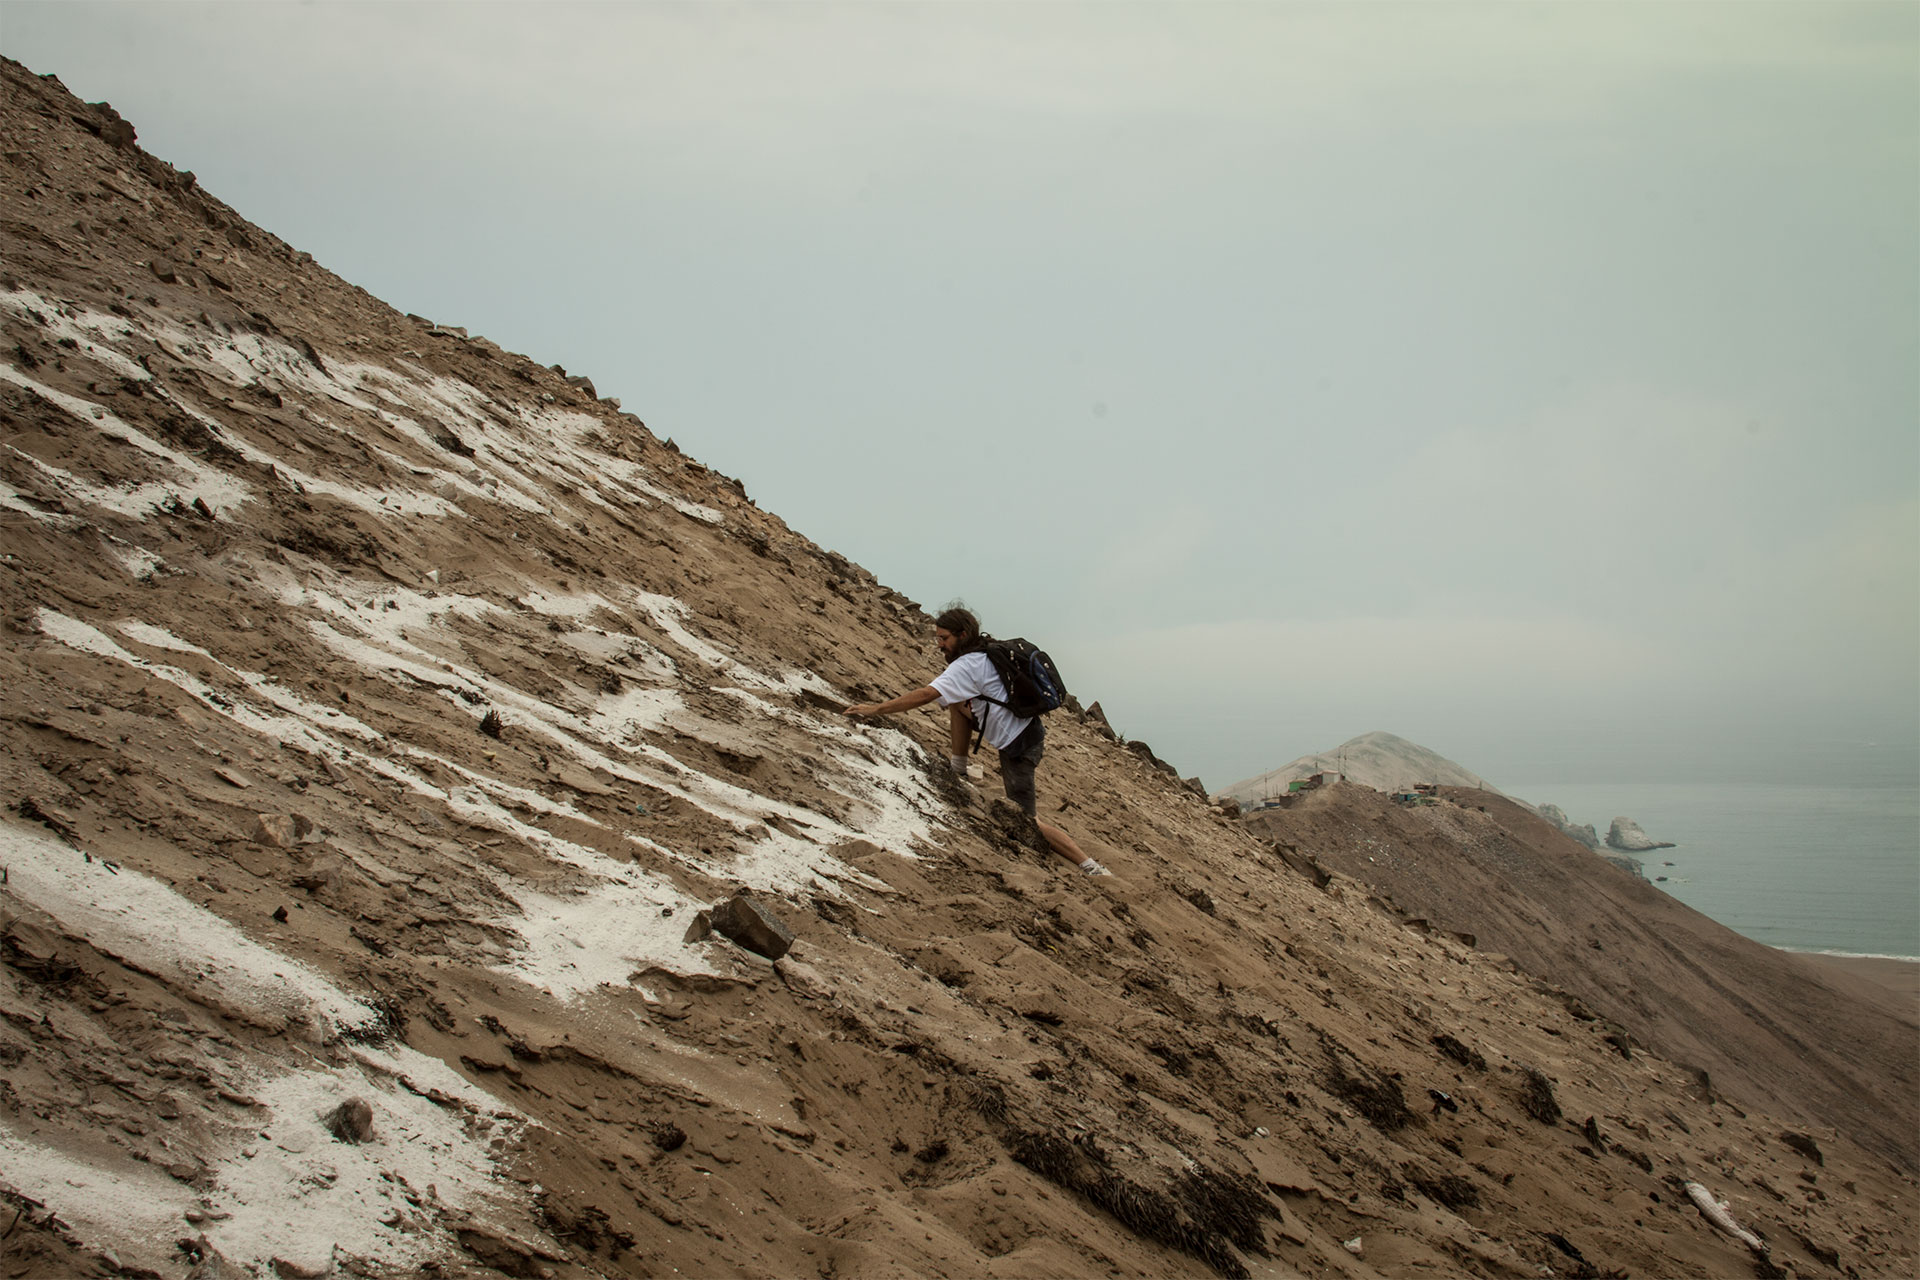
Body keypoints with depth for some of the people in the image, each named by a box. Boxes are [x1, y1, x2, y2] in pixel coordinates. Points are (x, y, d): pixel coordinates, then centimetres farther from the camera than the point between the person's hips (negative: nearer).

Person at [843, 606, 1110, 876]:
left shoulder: (966, 666, -18)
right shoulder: (986, 654, 8)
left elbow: (924, 696, -28)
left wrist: (874, 709, -27)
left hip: (1018, 746, -9)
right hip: (1027, 730, 9)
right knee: (954, 699, 11)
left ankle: (1092, 869, -4)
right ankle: (957, 769, 18)